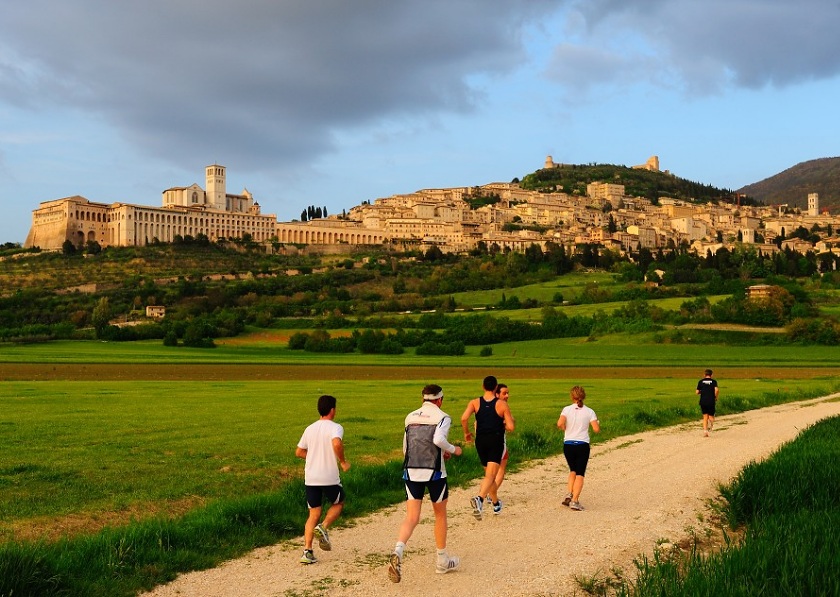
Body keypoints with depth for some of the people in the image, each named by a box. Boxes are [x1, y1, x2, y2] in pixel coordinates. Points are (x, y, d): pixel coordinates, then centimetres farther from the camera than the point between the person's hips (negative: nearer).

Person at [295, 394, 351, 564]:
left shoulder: (309, 429, 9)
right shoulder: (335, 427, -9)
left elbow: (299, 452, 14)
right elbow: (336, 443, -30)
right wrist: (343, 462, -15)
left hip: (310, 478, 5)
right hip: (330, 477, -5)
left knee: (314, 513, 11)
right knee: (338, 503, 22)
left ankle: (307, 551, 2)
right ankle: (323, 527, -1)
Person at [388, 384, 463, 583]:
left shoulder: (410, 417, 14)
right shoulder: (442, 417, -2)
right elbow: (438, 439, -22)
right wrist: (453, 450, -2)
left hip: (411, 471, 3)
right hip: (434, 472, -3)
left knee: (411, 518, 1)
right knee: (440, 515, 16)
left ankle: (397, 553, -25)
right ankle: (442, 561, 27)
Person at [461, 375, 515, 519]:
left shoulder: (475, 402, 1)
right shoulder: (502, 404, -4)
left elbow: (464, 418, -14)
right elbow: (511, 427, -8)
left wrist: (466, 433, 3)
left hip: (481, 441, 4)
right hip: (496, 441, -3)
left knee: (489, 473, 20)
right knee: (490, 475, -10)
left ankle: (496, 504, 34)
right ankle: (479, 498, -35)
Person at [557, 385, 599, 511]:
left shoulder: (567, 410, -3)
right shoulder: (589, 412, -2)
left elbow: (560, 424, -19)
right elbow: (596, 429, -9)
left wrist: (565, 428, 2)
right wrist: (598, 423, 12)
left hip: (568, 444, 1)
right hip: (582, 445, -1)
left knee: (573, 471, 22)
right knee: (580, 474, 4)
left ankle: (569, 494, 7)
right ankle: (575, 500, -4)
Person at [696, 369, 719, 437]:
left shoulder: (700, 381, 7)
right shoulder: (714, 381, 3)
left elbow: (697, 392, 3)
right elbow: (716, 390, -14)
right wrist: (716, 397, 1)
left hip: (703, 401, 1)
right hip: (711, 402, -1)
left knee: (705, 417, 8)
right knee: (711, 416, 11)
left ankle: (705, 430, -7)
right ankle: (711, 422, -22)